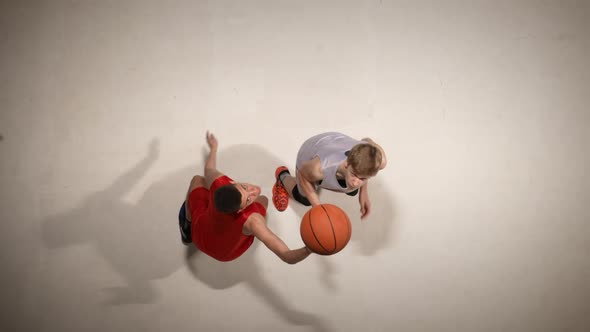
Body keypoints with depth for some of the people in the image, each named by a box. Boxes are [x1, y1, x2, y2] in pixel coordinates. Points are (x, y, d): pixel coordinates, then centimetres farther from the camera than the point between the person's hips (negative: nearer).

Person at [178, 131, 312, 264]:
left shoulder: (218, 181, -39)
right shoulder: (252, 222, -48)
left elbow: (209, 169, -11)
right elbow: (288, 257, -52)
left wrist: (213, 148, 10)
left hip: (199, 237, 1)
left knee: (198, 180, 24)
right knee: (263, 199, 14)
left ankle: (187, 230, 45)